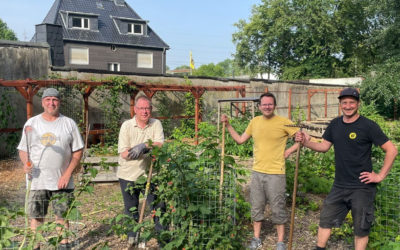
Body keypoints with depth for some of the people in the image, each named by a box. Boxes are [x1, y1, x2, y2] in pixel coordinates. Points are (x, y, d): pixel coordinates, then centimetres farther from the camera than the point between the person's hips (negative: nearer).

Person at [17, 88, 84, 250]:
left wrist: (67, 174, -9)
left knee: (62, 216, 9)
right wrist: (26, 163, -13)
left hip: (62, 181, 0)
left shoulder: (69, 124, 1)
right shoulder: (31, 123, 4)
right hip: (37, 181, 1)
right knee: (36, 217, 6)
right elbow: (22, 149, 9)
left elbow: (78, 151, 0)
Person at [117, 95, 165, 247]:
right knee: (131, 209, 16)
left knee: (159, 206, 4)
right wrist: (150, 149, -25)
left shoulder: (156, 124, -4)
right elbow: (124, 153, -15)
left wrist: (144, 146, -33)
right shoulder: (127, 125, -8)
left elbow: (160, 145, -15)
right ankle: (132, 235, 37)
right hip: (128, 175, 0)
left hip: (149, 173, 0)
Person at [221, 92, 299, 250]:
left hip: (276, 173, -4)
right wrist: (227, 125, 8)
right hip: (257, 172, 4)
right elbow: (240, 140, 12)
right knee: (256, 207, 14)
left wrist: (289, 152, -9)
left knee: (277, 209, 7)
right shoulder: (255, 121, 6)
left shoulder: (284, 122, -8)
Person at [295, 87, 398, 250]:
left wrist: (381, 176, -13)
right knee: (325, 220, 12)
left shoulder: (368, 125, -12)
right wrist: (307, 142, -8)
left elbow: (391, 150, -11)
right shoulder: (335, 124, 3)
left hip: (362, 188, -5)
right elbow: (324, 146, 9)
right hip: (339, 186, 5)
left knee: (361, 228, 9)